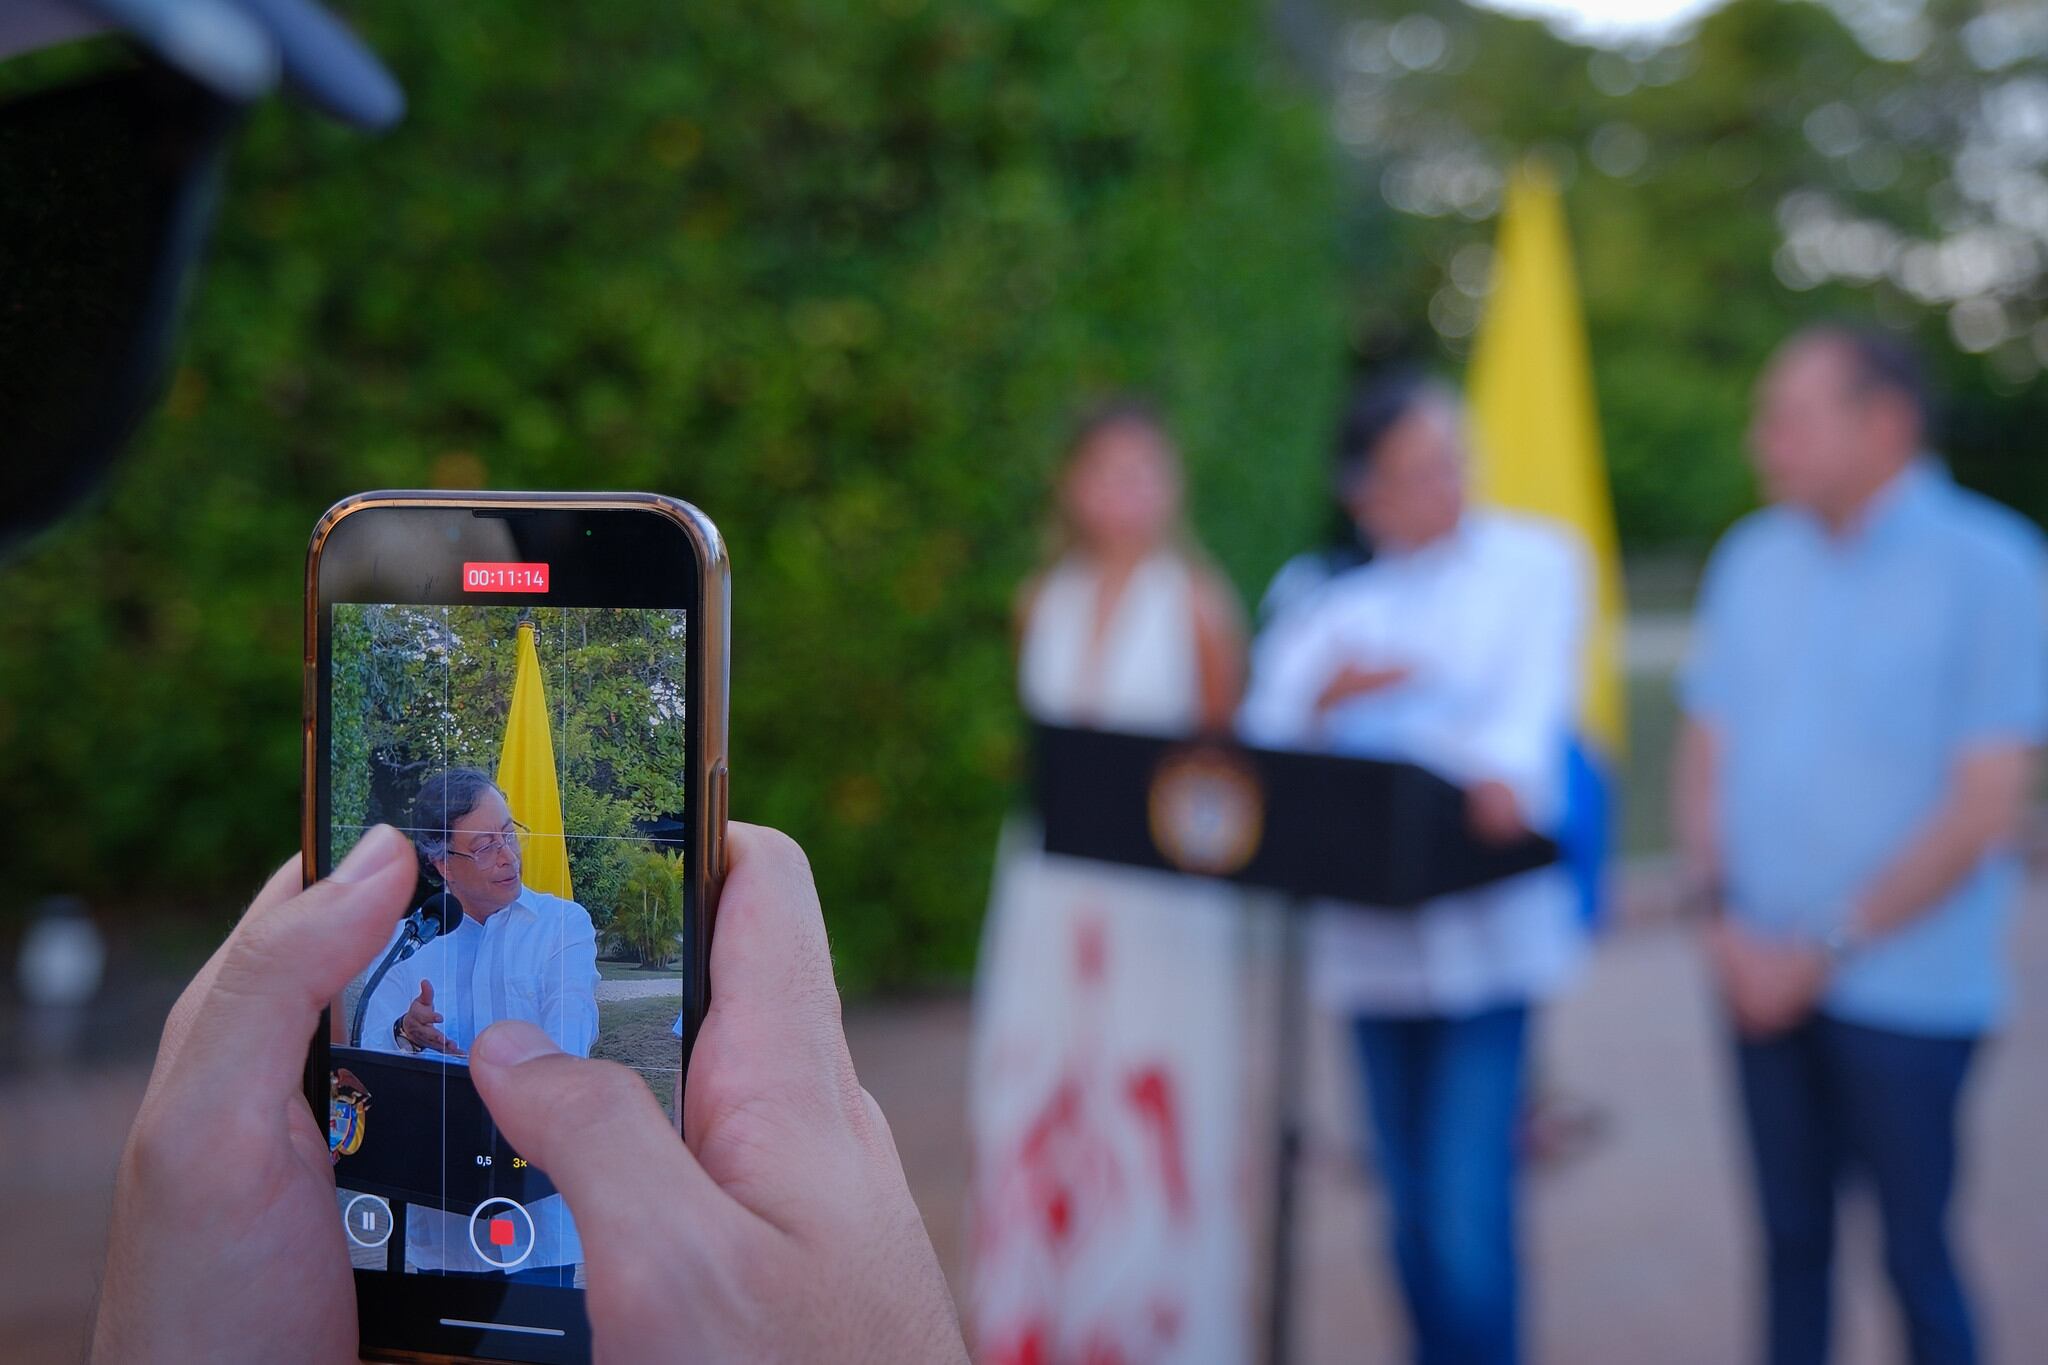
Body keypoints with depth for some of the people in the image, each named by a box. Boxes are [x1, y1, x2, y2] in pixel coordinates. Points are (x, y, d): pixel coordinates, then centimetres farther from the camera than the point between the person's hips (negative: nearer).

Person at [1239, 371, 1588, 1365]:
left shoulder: (1533, 563, 6)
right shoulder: (1325, 605, 13)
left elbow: (1537, 696, -12)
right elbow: (1260, 742, 6)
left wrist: (1504, 771, -33)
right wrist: (1325, 699, -14)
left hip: (1484, 934, -3)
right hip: (1367, 936, 4)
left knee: (1467, 1216, -10)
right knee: (1411, 1206, 12)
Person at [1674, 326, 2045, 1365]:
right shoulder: (1754, 559, 7)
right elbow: (1706, 750, 10)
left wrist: (1827, 948, -14)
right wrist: (1720, 912, -5)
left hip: (1904, 988, -4)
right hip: (1764, 970, 5)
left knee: (1915, 1250, 4)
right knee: (1791, 1239, 13)